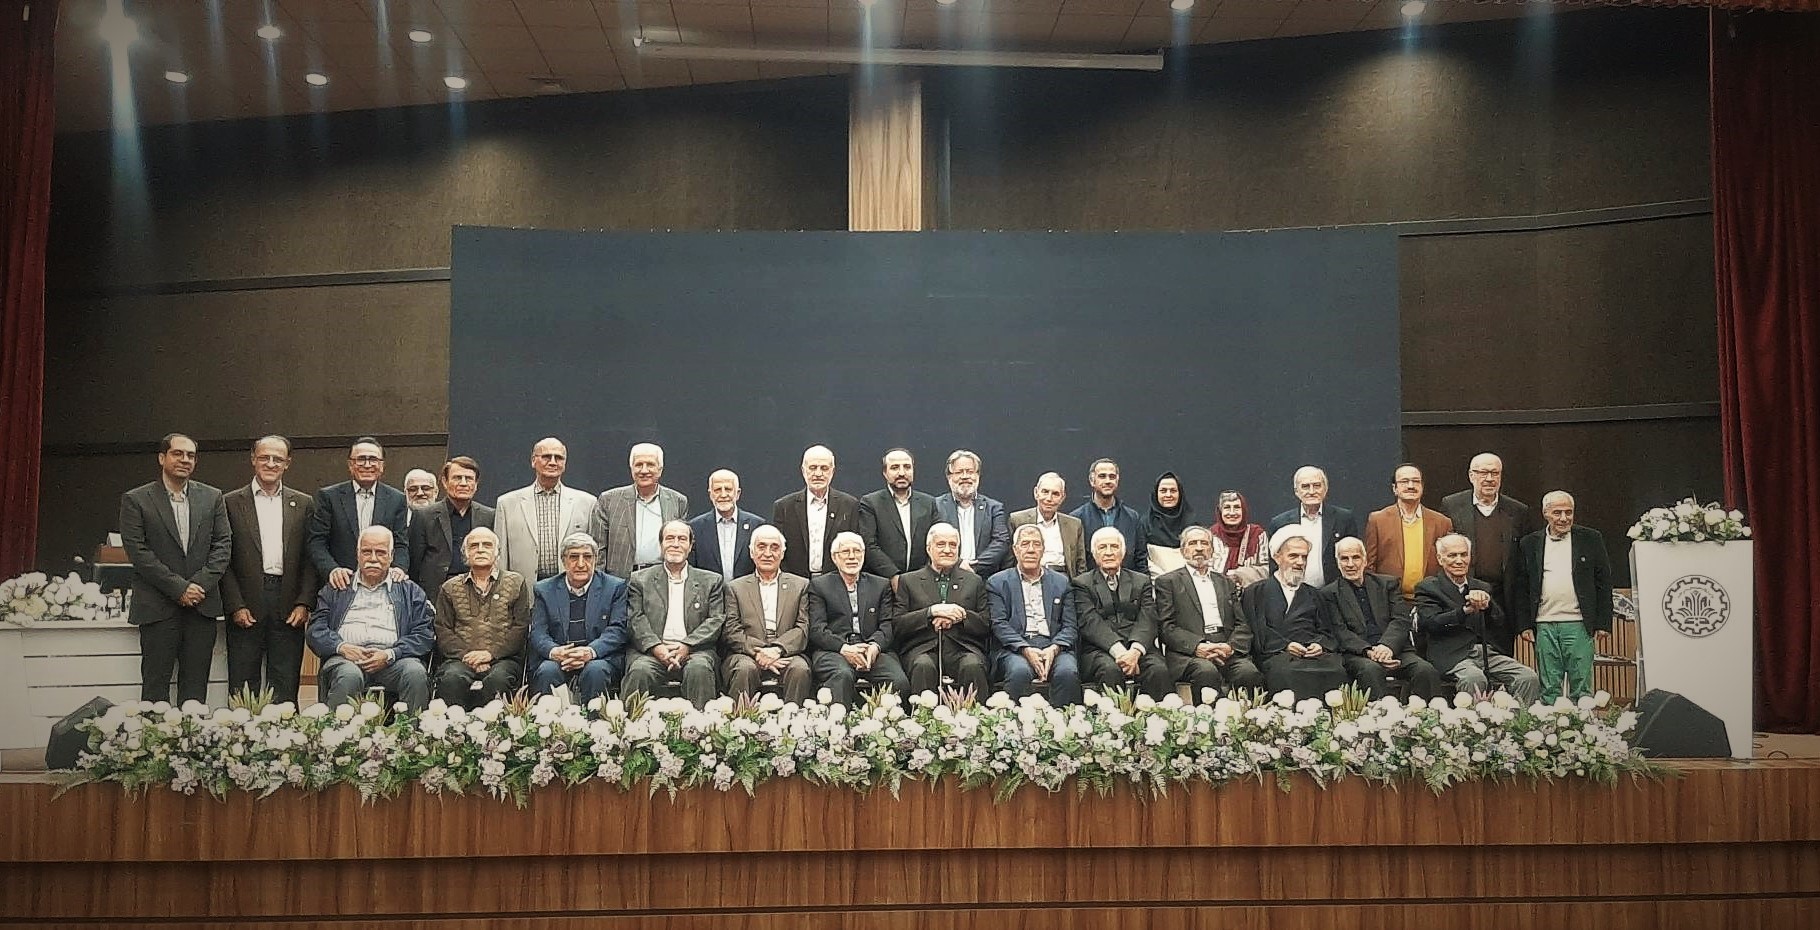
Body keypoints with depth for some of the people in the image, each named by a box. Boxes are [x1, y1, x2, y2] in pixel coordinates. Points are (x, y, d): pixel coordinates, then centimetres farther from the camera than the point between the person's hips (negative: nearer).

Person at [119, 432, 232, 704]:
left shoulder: (212, 498, 10)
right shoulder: (135, 500, 1)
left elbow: (223, 545, 6)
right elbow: (138, 551, -7)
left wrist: (200, 584, -9)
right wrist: (178, 588, -13)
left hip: (202, 605, 3)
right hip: (157, 608, -2)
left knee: (195, 686, 5)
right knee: (155, 685, 1)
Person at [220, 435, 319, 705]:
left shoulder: (304, 504, 11)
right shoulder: (231, 502, 6)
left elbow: (311, 558, 8)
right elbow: (223, 559, 2)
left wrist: (304, 604, -3)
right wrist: (236, 606, -7)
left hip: (290, 610, 1)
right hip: (246, 608, -1)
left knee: (285, 691, 3)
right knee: (243, 689, 3)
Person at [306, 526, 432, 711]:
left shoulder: (410, 591, 21)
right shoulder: (335, 590, 24)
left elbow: (424, 634, 9)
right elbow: (316, 630, 13)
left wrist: (389, 655, -8)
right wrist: (342, 647, -9)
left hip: (394, 659, 0)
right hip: (348, 655, 0)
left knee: (417, 673, -33)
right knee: (349, 676, -36)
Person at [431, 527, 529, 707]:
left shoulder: (515, 583, 15)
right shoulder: (450, 588, 19)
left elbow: (521, 627, 5)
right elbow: (442, 630, 9)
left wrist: (491, 653, -9)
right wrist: (467, 656, -9)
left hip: (502, 658, -1)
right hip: (460, 658, 1)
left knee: (498, 679, -35)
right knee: (452, 678, -33)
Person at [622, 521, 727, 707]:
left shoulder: (711, 581, 17)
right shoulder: (640, 580, 17)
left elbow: (716, 621, 6)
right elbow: (636, 620, 5)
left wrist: (687, 645, -10)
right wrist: (656, 647, -13)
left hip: (694, 651, 0)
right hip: (652, 651, 0)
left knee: (699, 669, -33)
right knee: (639, 671, -32)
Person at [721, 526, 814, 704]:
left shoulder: (800, 585, 16)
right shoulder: (735, 587, 15)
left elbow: (803, 628, 4)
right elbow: (730, 632, 3)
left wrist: (777, 649, -14)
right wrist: (759, 651, -14)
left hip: (786, 654, 0)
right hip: (747, 654, 0)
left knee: (800, 669, -31)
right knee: (746, 669, -33)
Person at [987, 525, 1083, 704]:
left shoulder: (1061, 582, 19)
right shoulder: (997, 583, 13)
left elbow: (1070, 626, 11)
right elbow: (999, 624, 1)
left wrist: (1054, 648, -10)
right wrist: (1025, 649, -15)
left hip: (1053, 645, 2)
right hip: (1015, 647, -2)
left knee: (1068, 672, -31)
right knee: (1019, 671, -35)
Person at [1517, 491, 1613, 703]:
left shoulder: (1590, 539, 5)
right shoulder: (1530, 543, 8)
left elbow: (1604, 582, 5)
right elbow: (1522, 588, 10)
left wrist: (1603, 623, 0)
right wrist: (1525, 625, 3)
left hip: (1578, 624, -1)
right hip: (1544, 626, 1)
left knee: (1581, 687, 2)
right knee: (1548, 689, 5)